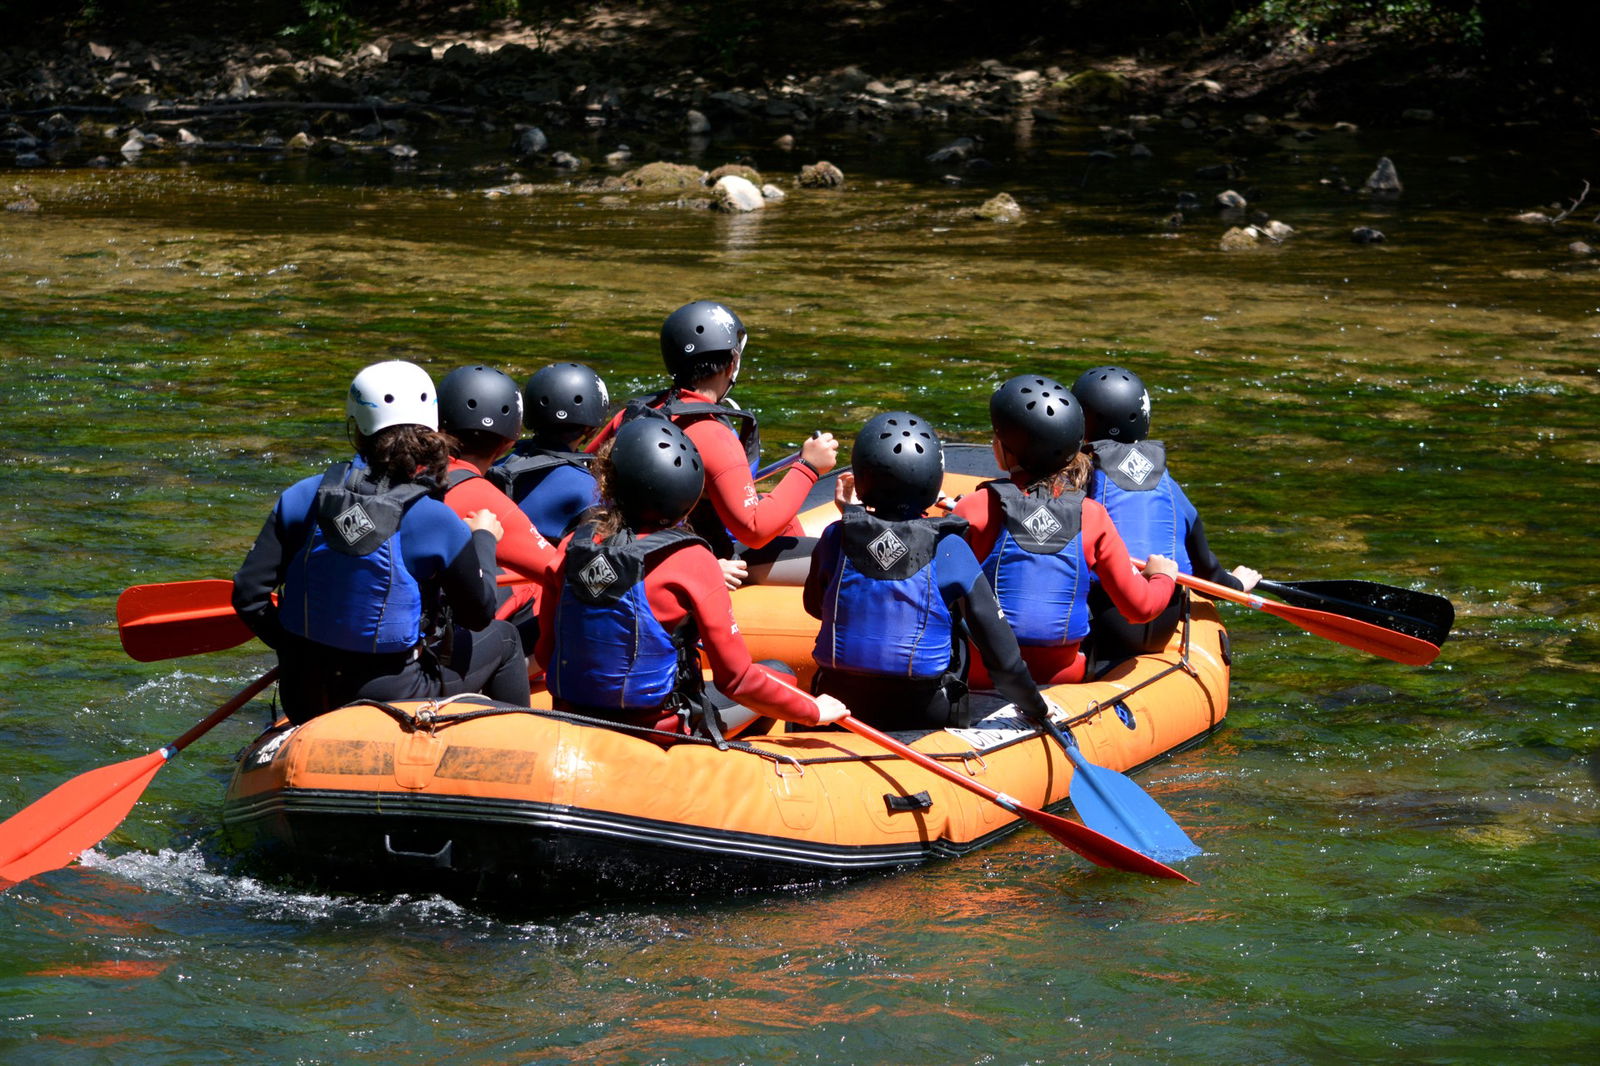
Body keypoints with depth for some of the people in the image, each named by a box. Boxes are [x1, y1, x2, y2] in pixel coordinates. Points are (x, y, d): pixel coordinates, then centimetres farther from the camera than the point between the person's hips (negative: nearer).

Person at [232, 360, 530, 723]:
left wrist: (295, 649, 12)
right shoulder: (436, 521, -16)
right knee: (502, 639, 25)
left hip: (303, 703, 4)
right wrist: (483, 538, 15)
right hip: (392, 703, -4)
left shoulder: (301, 498, -7)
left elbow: (248, 593, -5)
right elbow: (479, 615, -2)